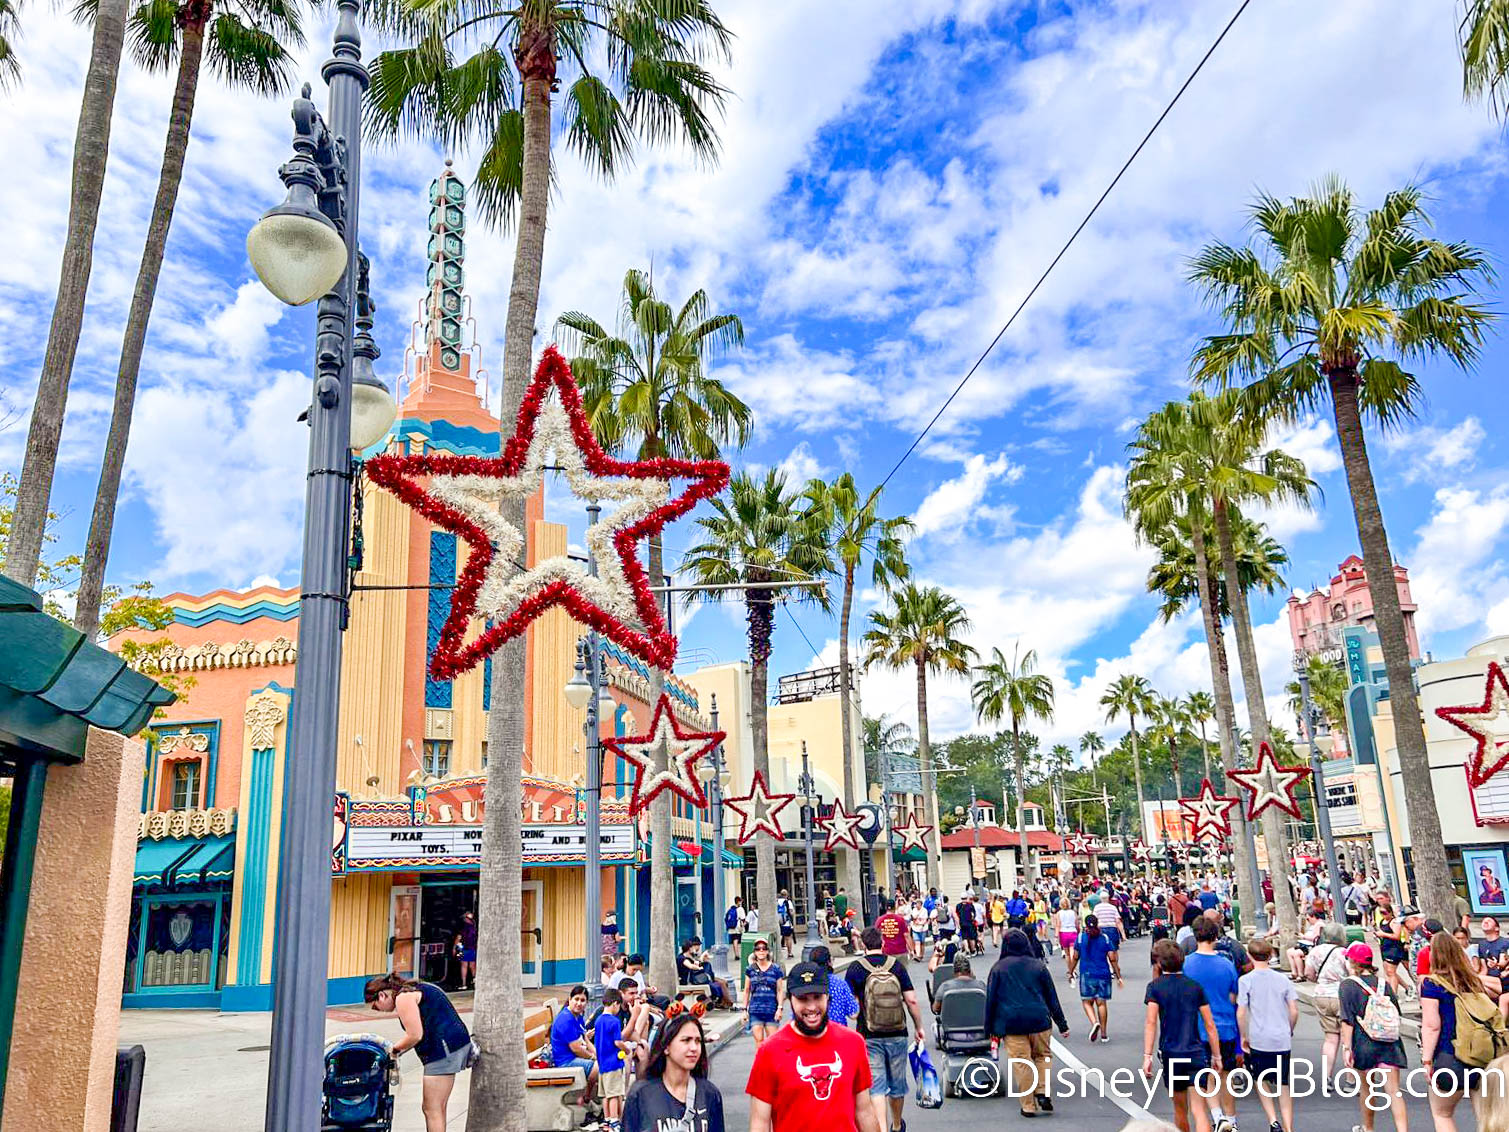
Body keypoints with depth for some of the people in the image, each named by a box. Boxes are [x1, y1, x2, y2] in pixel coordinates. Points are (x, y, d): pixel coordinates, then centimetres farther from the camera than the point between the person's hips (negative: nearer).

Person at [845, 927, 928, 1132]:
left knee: (876, 1086, 1)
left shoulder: (855, 968, -7)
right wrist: (918, 1027, 7)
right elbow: (911, 1000, -4)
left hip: (869, 1037, -2)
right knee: (897, 1083, 19)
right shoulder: (897, 965, -3)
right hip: (898, 1035, 3)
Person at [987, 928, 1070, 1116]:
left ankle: (1028, 1106, 3)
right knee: (1043, 1056, 18)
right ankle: (1043, 1092, 1)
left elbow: (990, 999, 2)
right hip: (1039, 1021, 1)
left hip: (1010, 1024, -1)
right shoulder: (1039, 966, 5)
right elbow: (1052, 998, 9)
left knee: (1021, 1063, 3)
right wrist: (1062, 1025, 15)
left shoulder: (998, 968, 2)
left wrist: (990, 1027, 9)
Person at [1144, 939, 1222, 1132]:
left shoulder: (1155, 987, -2)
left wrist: (1147, 1056, -11)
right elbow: (1209, 1025, 5)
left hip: (1170, 1054, -1)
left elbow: (1151, 1022, -11)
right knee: (1198, 1110, -4)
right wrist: (1216, 1056, 14)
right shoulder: (1195, 986, 5)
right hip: (1196, 1053, 1)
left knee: (1180, 1108, 18)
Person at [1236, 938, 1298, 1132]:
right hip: (1283, 1040, 3)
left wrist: (1244, 1037, 5)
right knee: (1284, 1085, 12)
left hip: (1259, 1039, -3)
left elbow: (1241, 1013, -8)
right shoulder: (1283, 979, 5)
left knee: (1261, 1081, 16)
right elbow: (1294, 1011, 2)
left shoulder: (1246, 980, -4)